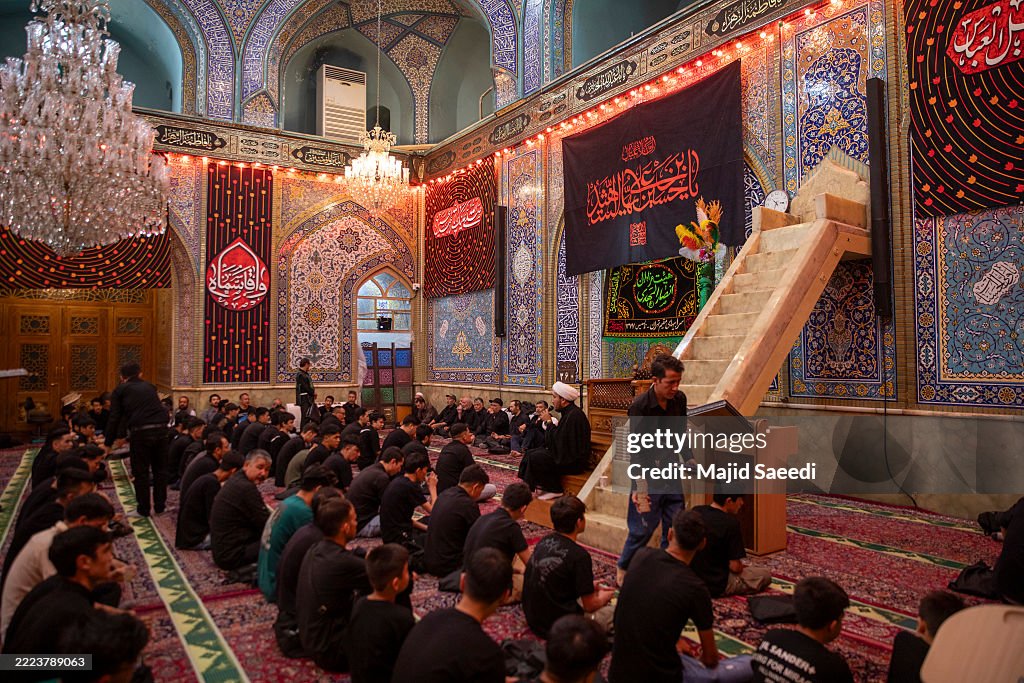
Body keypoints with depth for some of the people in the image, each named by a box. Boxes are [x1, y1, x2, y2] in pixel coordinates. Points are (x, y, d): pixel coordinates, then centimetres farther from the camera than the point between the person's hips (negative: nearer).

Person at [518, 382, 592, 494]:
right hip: (568, 456, 11)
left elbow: (559, 439, -23)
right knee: (529, 453, 6)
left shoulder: (574, 415, -22)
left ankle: (553, 490, -5)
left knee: (534, 458, -18)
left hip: (574, 463, -11)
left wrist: (549, 422, -12)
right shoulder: (568, 412, 11)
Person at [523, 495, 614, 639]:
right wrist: (604, 597, 9)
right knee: (609, 612, 11)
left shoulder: (543, 542, 0)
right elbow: (589, 606, -13)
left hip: (532, 619, 7)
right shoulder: (579, 556, -22)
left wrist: (590, 586, 21)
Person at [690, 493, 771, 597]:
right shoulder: (731, 523, -24)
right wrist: (743, 567, 3)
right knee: (765, 575, 11)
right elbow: (735, 567, -20)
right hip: (717, 585, -6)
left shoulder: (696, 511, -6)